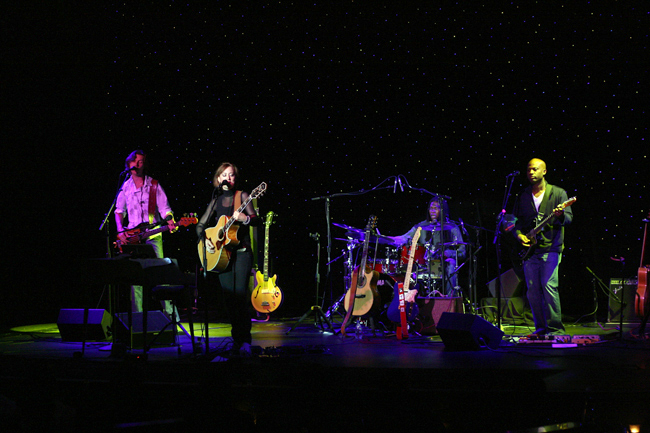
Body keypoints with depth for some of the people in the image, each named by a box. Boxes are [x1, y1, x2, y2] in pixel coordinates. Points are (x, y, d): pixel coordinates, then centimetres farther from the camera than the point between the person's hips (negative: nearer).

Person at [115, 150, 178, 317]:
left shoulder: (154, 185, 3)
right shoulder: (125, 187, 10)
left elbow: (164, 209, 1)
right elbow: (119, 211, 17)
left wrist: (171, 223, -18)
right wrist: (120, 231, 3)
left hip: (152, 235, -2)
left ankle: (170, 312, -5)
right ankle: (137, 314, 5)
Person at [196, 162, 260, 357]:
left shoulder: (241, 196, 3)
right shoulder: (216, 200, 13)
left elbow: (256, 220, -5)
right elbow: (200, 225, 16)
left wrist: (245, 218, -25)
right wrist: (205, 240, -2)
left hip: (241, 252, -4)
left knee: (240, 296, -14)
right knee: (229, 298, 3)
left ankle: (245, 342, -14)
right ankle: (237, 339, 11)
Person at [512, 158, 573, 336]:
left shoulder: (558, 193, 4)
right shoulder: (523, 196, 14)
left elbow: (569, 218, -4)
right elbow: (515, 220, 18)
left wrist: (561, 215, -26)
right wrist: (519, 234, -1)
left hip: (550, 248, -4)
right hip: (529, 249, 4)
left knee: (549, 286, -13)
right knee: (532, 290, 3)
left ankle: (555, 328, -5)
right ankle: (541, 327, 14)